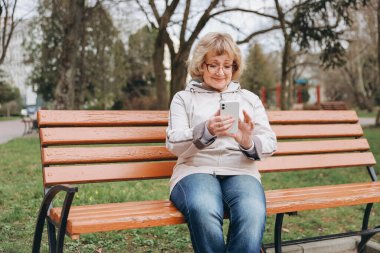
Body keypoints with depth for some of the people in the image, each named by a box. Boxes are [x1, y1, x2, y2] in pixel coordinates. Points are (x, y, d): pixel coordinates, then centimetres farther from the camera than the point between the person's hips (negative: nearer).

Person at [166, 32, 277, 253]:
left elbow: (269, 144, 11)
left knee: (253, 213, -35)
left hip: (240, 171, 2)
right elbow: (174, 144, 0)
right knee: (204, 210, -37)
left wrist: (249, 143, -15)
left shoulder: (250, 99, 20)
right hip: (196, 170, -1)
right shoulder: (183, 98, 14)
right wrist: (206, 131, -22)